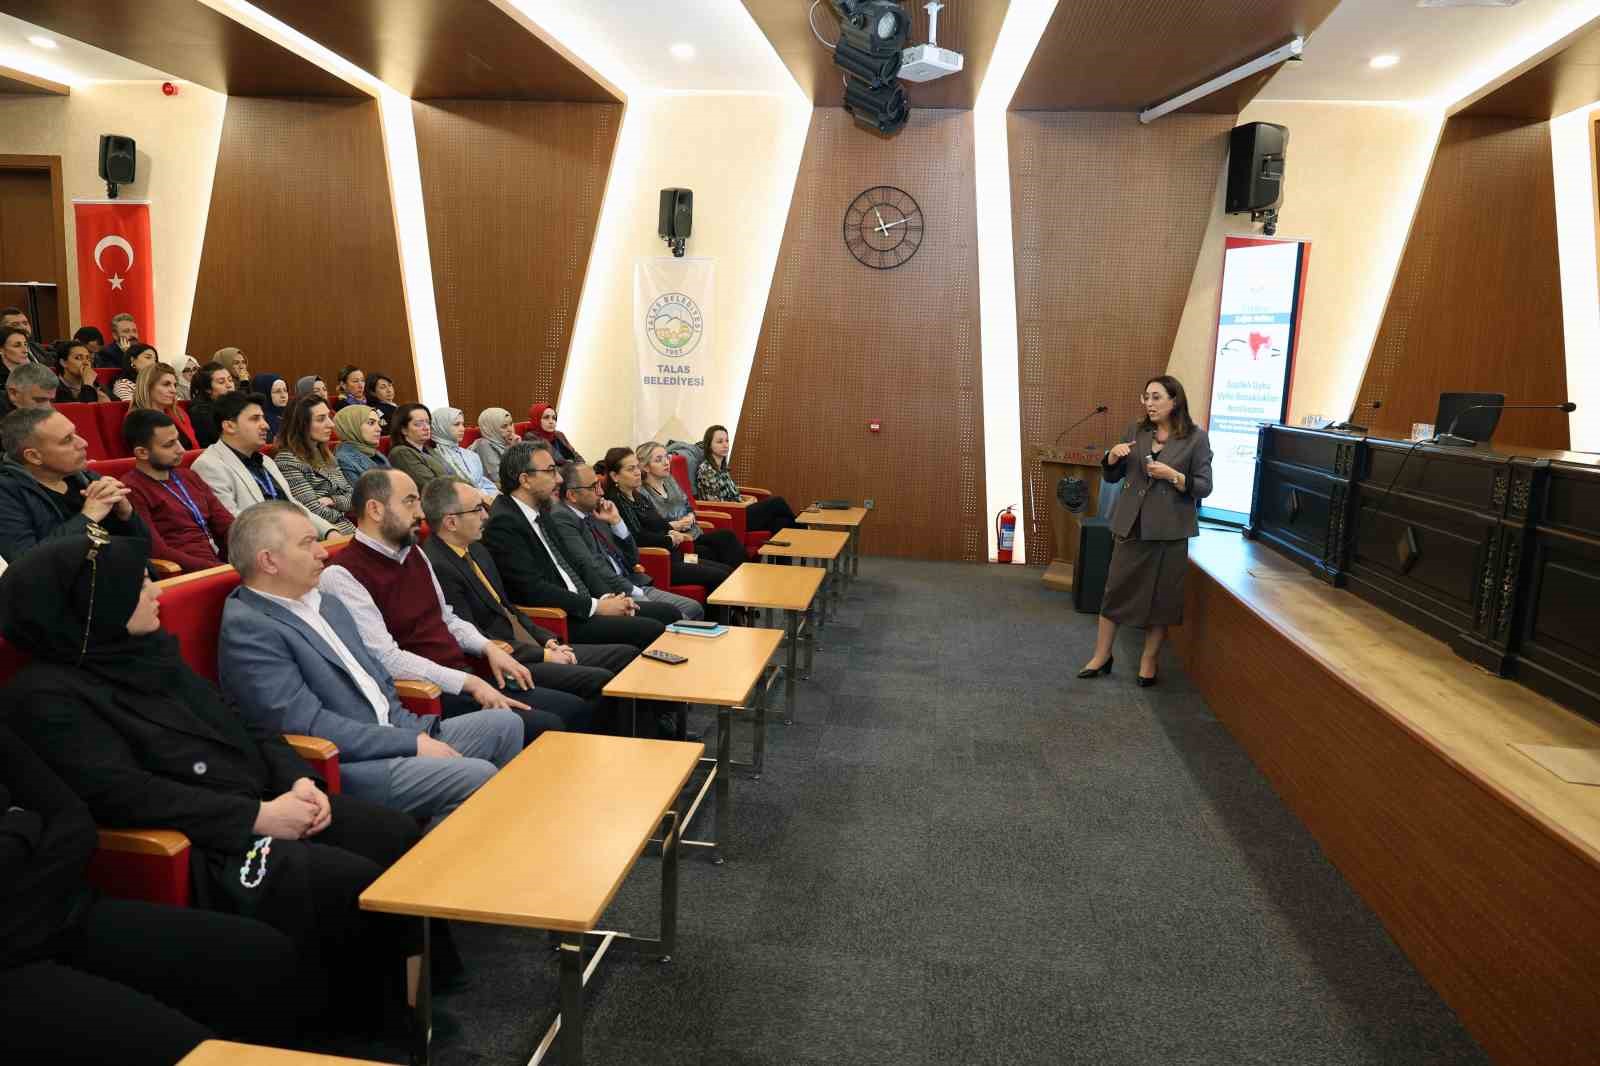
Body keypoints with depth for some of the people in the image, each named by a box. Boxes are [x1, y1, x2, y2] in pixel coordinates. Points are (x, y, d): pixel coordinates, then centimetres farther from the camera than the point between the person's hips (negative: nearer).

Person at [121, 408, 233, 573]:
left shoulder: (189, 477, 19)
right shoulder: (132, 491, -5)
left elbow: (227, 524, 13)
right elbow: (159, 553, -14)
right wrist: (219, 569, -19)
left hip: (221, 564, 8)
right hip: (190, 575, -8)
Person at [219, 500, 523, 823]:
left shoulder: (325, 603, 14)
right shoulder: (247, 629, -14)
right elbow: (310, 727, -19)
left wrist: (419, 733, -1)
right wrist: (412, 743, -16)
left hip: (391, 736, 9)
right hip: (341, 769, -9)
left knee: (504, 724, 3)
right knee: (476, 777, -23)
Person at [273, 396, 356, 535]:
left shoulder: (326, 456, 15)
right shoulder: (287, 461, -9)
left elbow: (352, 497, 13)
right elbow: (317, 513, -15)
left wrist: (333, 501, -7)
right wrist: (341, 509, 3)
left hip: (349, 528, 7)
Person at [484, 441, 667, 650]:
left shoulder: (540, 510, 13)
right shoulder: (504, 523, -15)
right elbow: (533, 589, -20)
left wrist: (604, 597, 3)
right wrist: (596, 606, -16)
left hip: (579, 606, 10)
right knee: (652, 631, -20)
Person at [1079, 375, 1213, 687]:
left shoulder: (1196, 438, -4)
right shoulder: (1136, 432, 5)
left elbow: (1204, 487, -5)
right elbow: (1111, 477, 11)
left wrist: (1174, 476, -20)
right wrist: (1113, 457, -10)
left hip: (1169, 531, -3)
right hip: (1131, 526, 3)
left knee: (1161, 596, 7)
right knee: (1116, 589, 6)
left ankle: (1149, 660, 22)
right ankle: (1101, 655, 19)